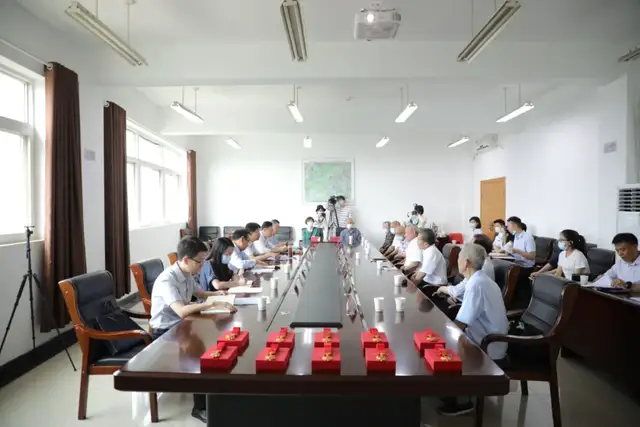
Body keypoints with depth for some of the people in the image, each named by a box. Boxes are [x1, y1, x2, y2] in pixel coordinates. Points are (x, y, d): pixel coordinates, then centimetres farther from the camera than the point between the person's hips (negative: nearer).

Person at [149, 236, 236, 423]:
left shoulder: (187, 275, 0)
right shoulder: (166, 280, -26)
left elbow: (198, 293, 21)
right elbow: (181, 311, -39)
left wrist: (215, 293, 1)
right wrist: (213, 304, -41)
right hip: (164, 333, -8)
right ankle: (200, 407, -6)